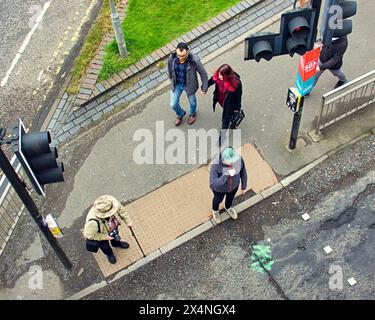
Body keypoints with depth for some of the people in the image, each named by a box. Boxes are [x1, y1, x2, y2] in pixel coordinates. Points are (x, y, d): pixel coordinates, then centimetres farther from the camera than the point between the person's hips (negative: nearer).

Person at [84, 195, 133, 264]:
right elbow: (89, 235, -31)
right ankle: (109, 254, 65)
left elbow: (120, 209, -16)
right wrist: (105, 237, -25)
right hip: (100, 235, -4)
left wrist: (128, 221, -12)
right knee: (105, 246, 29)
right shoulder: (93, 222, -51)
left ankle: (116, 243, 72)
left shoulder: (111, 202, -39)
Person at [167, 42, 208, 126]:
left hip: (189, 85, -2)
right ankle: (180, 114, 49)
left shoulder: (194, 60, -34)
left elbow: (203, 74, -19)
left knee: (192, 101, 25)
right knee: (173, 104, 12)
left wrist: (204, 88, -11)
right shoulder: (171, 58, -26)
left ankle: (192, 113, 61)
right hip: (176, 84, 2)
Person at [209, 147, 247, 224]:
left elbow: (243, 172, -10)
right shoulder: (216, 165, -39)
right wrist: (227, 174, -49)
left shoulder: (238, 159, -29)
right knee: (218, 199, 28)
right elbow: (213, 185, -42)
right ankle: (215, 209, 62)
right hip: (220, 187, -3)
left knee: (230, 197, 32)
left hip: (233, 184, 3)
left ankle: (227, 207, 66)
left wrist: (244, 187, 3)